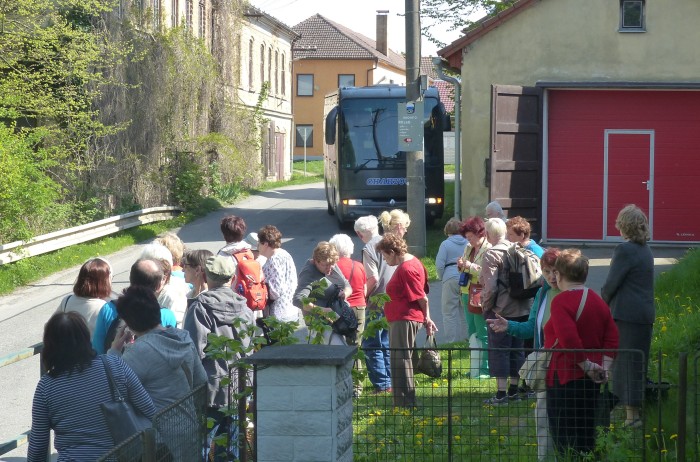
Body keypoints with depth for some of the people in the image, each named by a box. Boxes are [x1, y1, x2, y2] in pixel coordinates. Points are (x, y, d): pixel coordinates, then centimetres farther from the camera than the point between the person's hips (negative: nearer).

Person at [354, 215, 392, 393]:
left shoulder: (369, 249, -13)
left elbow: (373, 279, -19)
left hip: (377, 304, -7)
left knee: (372, 345, -1)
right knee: (386, 345, 16)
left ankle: (382, 384, -5)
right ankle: (390, 382, 18)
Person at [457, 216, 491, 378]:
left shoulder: (489, 249, -14)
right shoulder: (469, 248, 13)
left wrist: (471, 267, -22)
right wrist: (461, 265, 2)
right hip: (468, 294, 9)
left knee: (483, 334, -4)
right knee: (472, 332, 15)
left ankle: (486, 369, 1)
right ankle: (475, 367, 24)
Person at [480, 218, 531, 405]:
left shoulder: (492, 255, -13)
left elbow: (490, 287, -18)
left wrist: (486, 305, -5)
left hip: (501, 310, -7)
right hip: (522, 309, 7)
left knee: (499, 351, 0)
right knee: (517, 350, 14)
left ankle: (501, 393, 0)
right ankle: (514, 391, 22)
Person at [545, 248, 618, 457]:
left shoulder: (561, 301, -15)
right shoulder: (598, 301, 11)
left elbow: (569, 338, -26)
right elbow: (612, 337, 7)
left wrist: (585, 364, -16)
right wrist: (604, 366, 0)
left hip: (565, 378, -8)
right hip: (591, 379, 8)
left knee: (565, 439, -2)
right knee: (586, 437, 16)